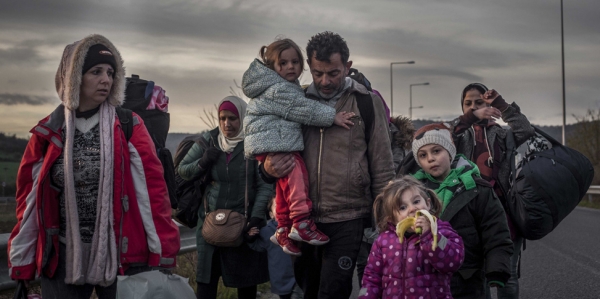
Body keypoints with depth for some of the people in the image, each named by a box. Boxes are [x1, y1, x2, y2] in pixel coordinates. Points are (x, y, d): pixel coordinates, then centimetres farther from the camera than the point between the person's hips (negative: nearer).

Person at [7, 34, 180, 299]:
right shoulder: (48, 132, 3)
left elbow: (153, 188, -5)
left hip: (123, 255, -1)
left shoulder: (129, 126, -2)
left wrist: (163, 253, -9)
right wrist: (22, 265, 7)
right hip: (63, 258, 2)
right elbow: (29, 197, 8)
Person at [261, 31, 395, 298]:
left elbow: (382, 166, -1)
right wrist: (269, 168, -7)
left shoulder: (367, 102, -2)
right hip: (305, 219, 4)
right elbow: (277, 150, 16)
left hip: (347, 219, -4)